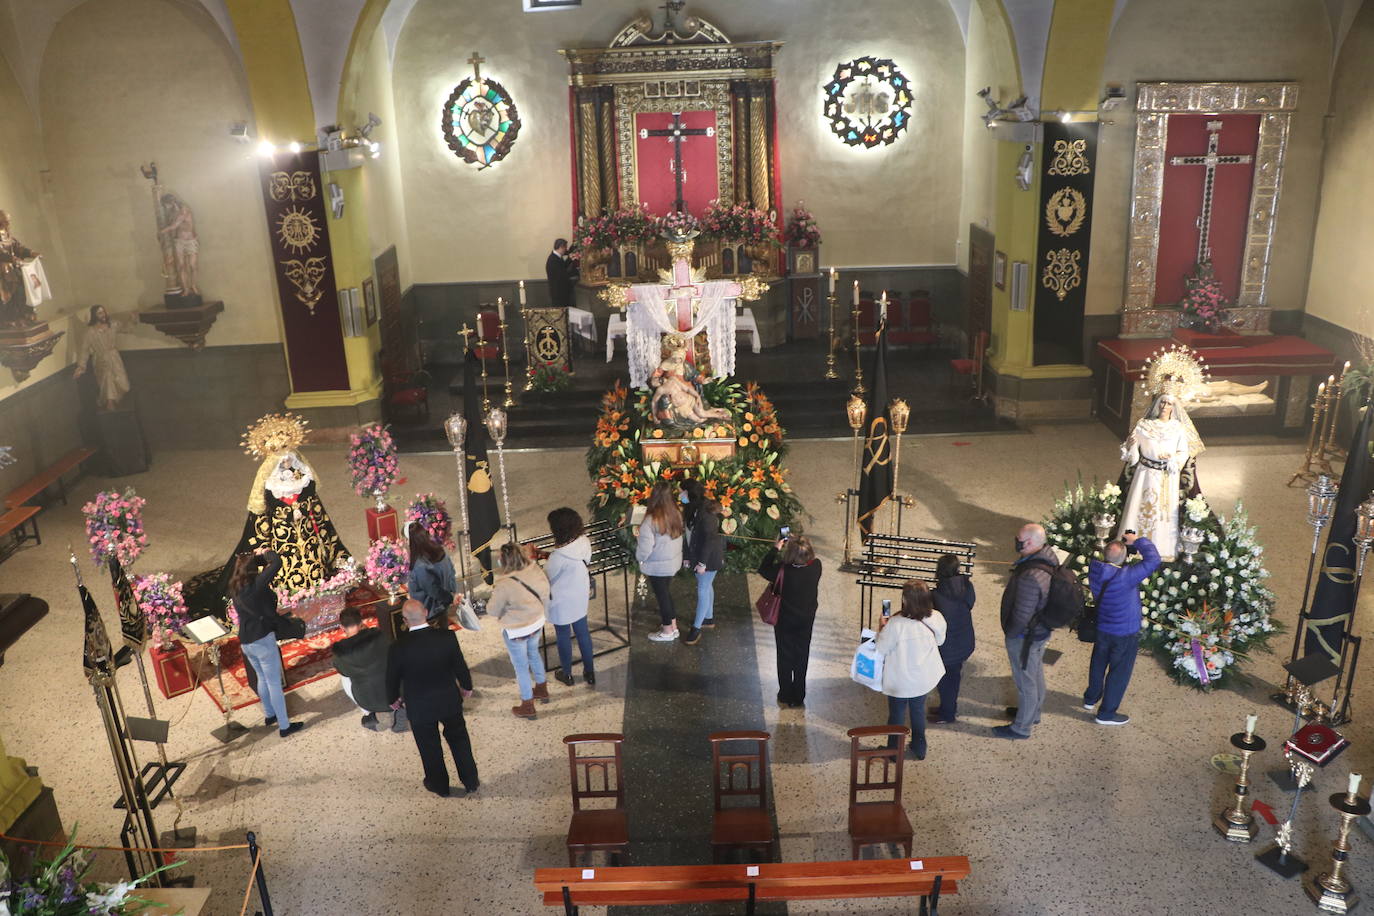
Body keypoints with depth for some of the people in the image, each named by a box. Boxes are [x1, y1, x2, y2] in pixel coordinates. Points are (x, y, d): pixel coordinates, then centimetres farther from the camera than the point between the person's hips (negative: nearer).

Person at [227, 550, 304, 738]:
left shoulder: (235, 587, 2)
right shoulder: (255, 585, -21)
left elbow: (240, 563, 21)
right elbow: (276, 563, -28)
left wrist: (257, 556, 8)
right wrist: (267, 553, -9)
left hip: (245, 642, 8)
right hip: (263, 639, -8)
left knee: (262, 679, 26)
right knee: (275, 684, 2)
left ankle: (270, 715, 42)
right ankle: (284, 726, 9)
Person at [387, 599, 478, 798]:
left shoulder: (398, 648, -25)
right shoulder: (447, 637, -21)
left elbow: (392, 678, -10)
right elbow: (460, 666, -8)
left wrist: (393, 699, 12)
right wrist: (467, 687, 12)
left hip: (420, 708, -1)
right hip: (450, 701, 1)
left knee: (430, 748, 22)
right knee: (459, 740, 24)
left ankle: (440, 786, 42)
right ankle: (470, 782, 37)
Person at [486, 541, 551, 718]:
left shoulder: (505, 585, -33)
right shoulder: (536, 570, -16)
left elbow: (493, 611, -18)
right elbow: (545, 595, -1)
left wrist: (494, 592, -3)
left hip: (516, 632, -6)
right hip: (537, 623, 6)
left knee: (521, 666, 15)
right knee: (533, 654, 31)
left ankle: (528, 707, 32)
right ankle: (542, 689, 51)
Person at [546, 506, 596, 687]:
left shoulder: (559, 555, -35)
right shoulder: (584, 542, -13)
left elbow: (545, 578, -18)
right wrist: (547, 556, 3)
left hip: (562, 602, -6)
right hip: (580, 596, 6)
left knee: (563, 636, 17)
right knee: (583, 633, 21)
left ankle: (566, 674, 37)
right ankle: (589, 673, 35)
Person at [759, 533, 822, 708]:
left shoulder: (784, 571, -29)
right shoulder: (816, 566, -19)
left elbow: (763, 569, -12)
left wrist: (776, 549, -10)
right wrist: (798, 544, -2)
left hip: (785, 620, -3)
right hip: (806, 620, 3)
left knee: (785, 657, 16)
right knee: (801, 658, 18)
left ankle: (785, 697, 27)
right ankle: (798, 699, 29)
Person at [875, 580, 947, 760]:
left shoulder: (896, 625, -33)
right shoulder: (937, 619, -18)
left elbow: (880, 649, -19)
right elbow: (939, 640, 2)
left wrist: (883, 627, -4)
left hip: (900, 681, -4)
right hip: (924, 678, 4)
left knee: (896, 714, 19)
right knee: (918, 711, 27)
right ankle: (919, 748, 42)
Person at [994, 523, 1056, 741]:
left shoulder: (1030, 576, -37)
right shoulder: (1048, 556, -7)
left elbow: (1022, 615, -29)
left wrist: (1010, 633, -13)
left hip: (1025, 636, -10)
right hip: (1042, 630, 10)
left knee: (1025, 681, 9)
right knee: (1036, 674, 27)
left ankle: (1022, 727, 27)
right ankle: (1033, 713, 48)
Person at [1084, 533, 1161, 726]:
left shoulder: (1095, 571, -15)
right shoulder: (1125, 576, -34)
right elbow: (1153, 560, -32)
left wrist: (1124, 543, -9)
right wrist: (1138, 540, -20)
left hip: (1102, 628, 6)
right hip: (1125, 633, -6)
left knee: (1098, 663, 27)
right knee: (1119, 671, 12)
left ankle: (1090, 698, 47)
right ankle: (1106, 713, 24)